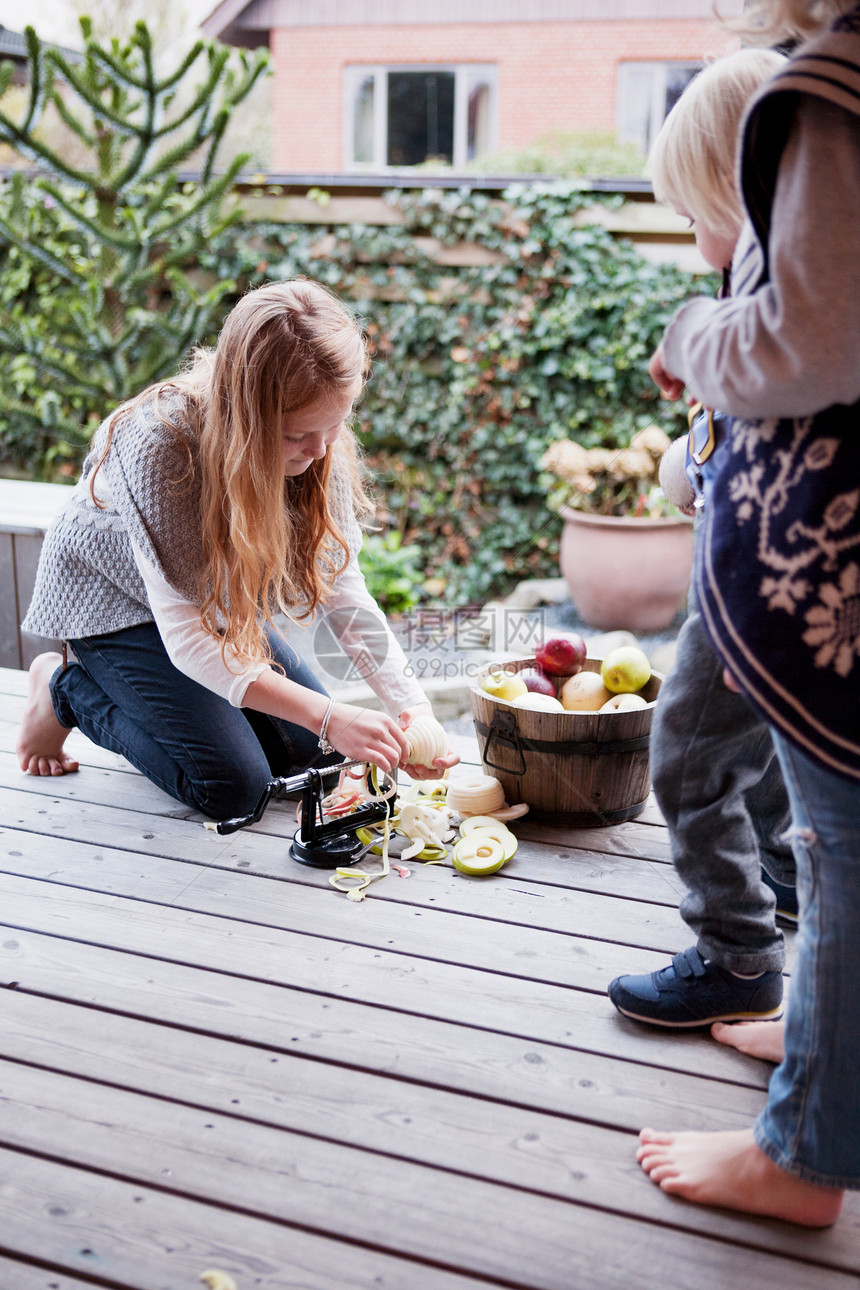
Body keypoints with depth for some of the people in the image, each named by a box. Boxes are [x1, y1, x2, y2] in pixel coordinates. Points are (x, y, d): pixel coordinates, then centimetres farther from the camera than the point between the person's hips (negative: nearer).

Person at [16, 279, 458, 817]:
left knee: (318, 751, 4)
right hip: (115, 601, -6)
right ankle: (68, 691, 7)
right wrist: (328, 717, -42)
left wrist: (412, 708, -27)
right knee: (235, 786, -14)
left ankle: (139, 690, 22)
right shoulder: (161, 444, -40)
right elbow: (186, 637, -37)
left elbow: (340, 584, -16)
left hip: (217, 601, 6)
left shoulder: (319, 441, -22)